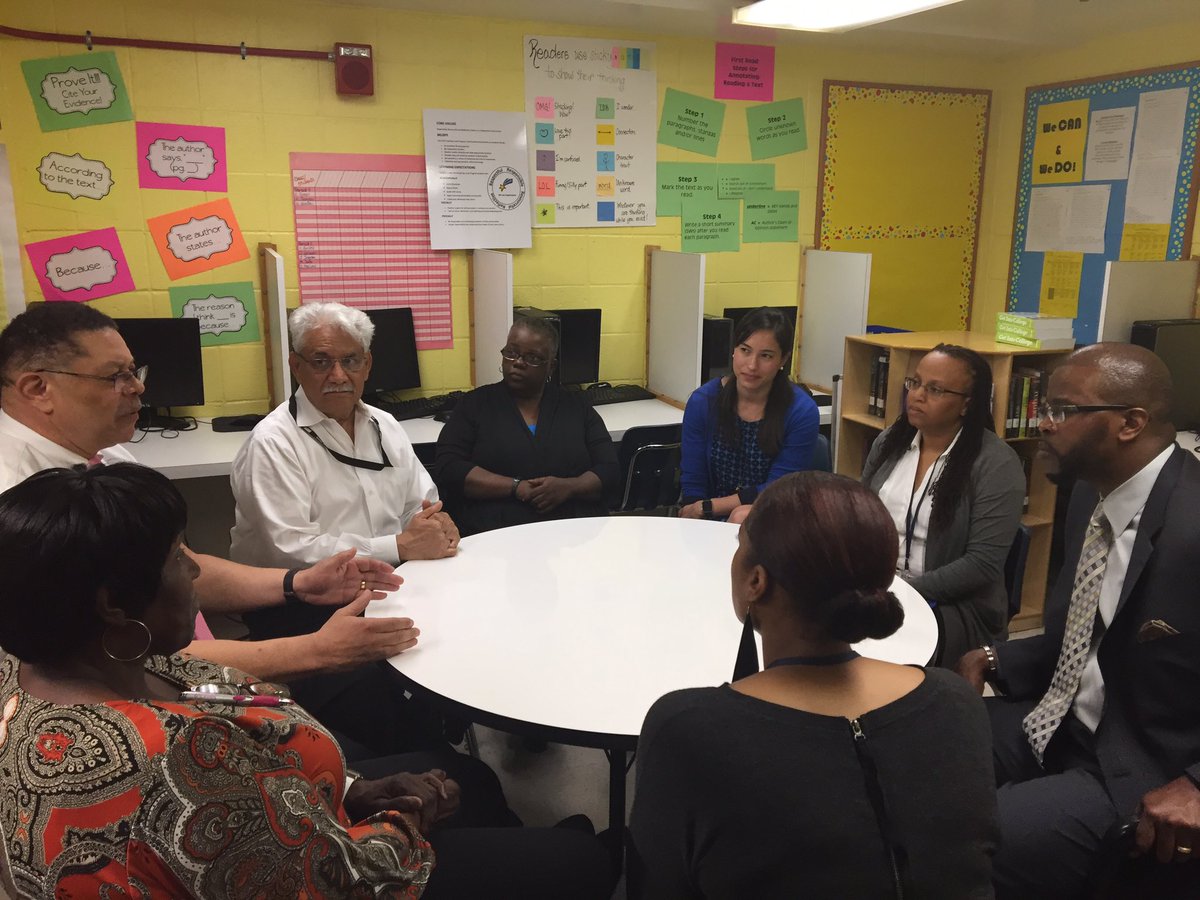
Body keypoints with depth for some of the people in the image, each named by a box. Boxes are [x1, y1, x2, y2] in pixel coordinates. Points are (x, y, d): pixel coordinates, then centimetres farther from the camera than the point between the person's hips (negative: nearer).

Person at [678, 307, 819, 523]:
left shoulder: (802, 412, -8)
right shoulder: (702, 402, -2)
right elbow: (692, 483, 0)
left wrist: (706, 507, -10)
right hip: (710, 524, 2)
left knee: (744, 516, -33)